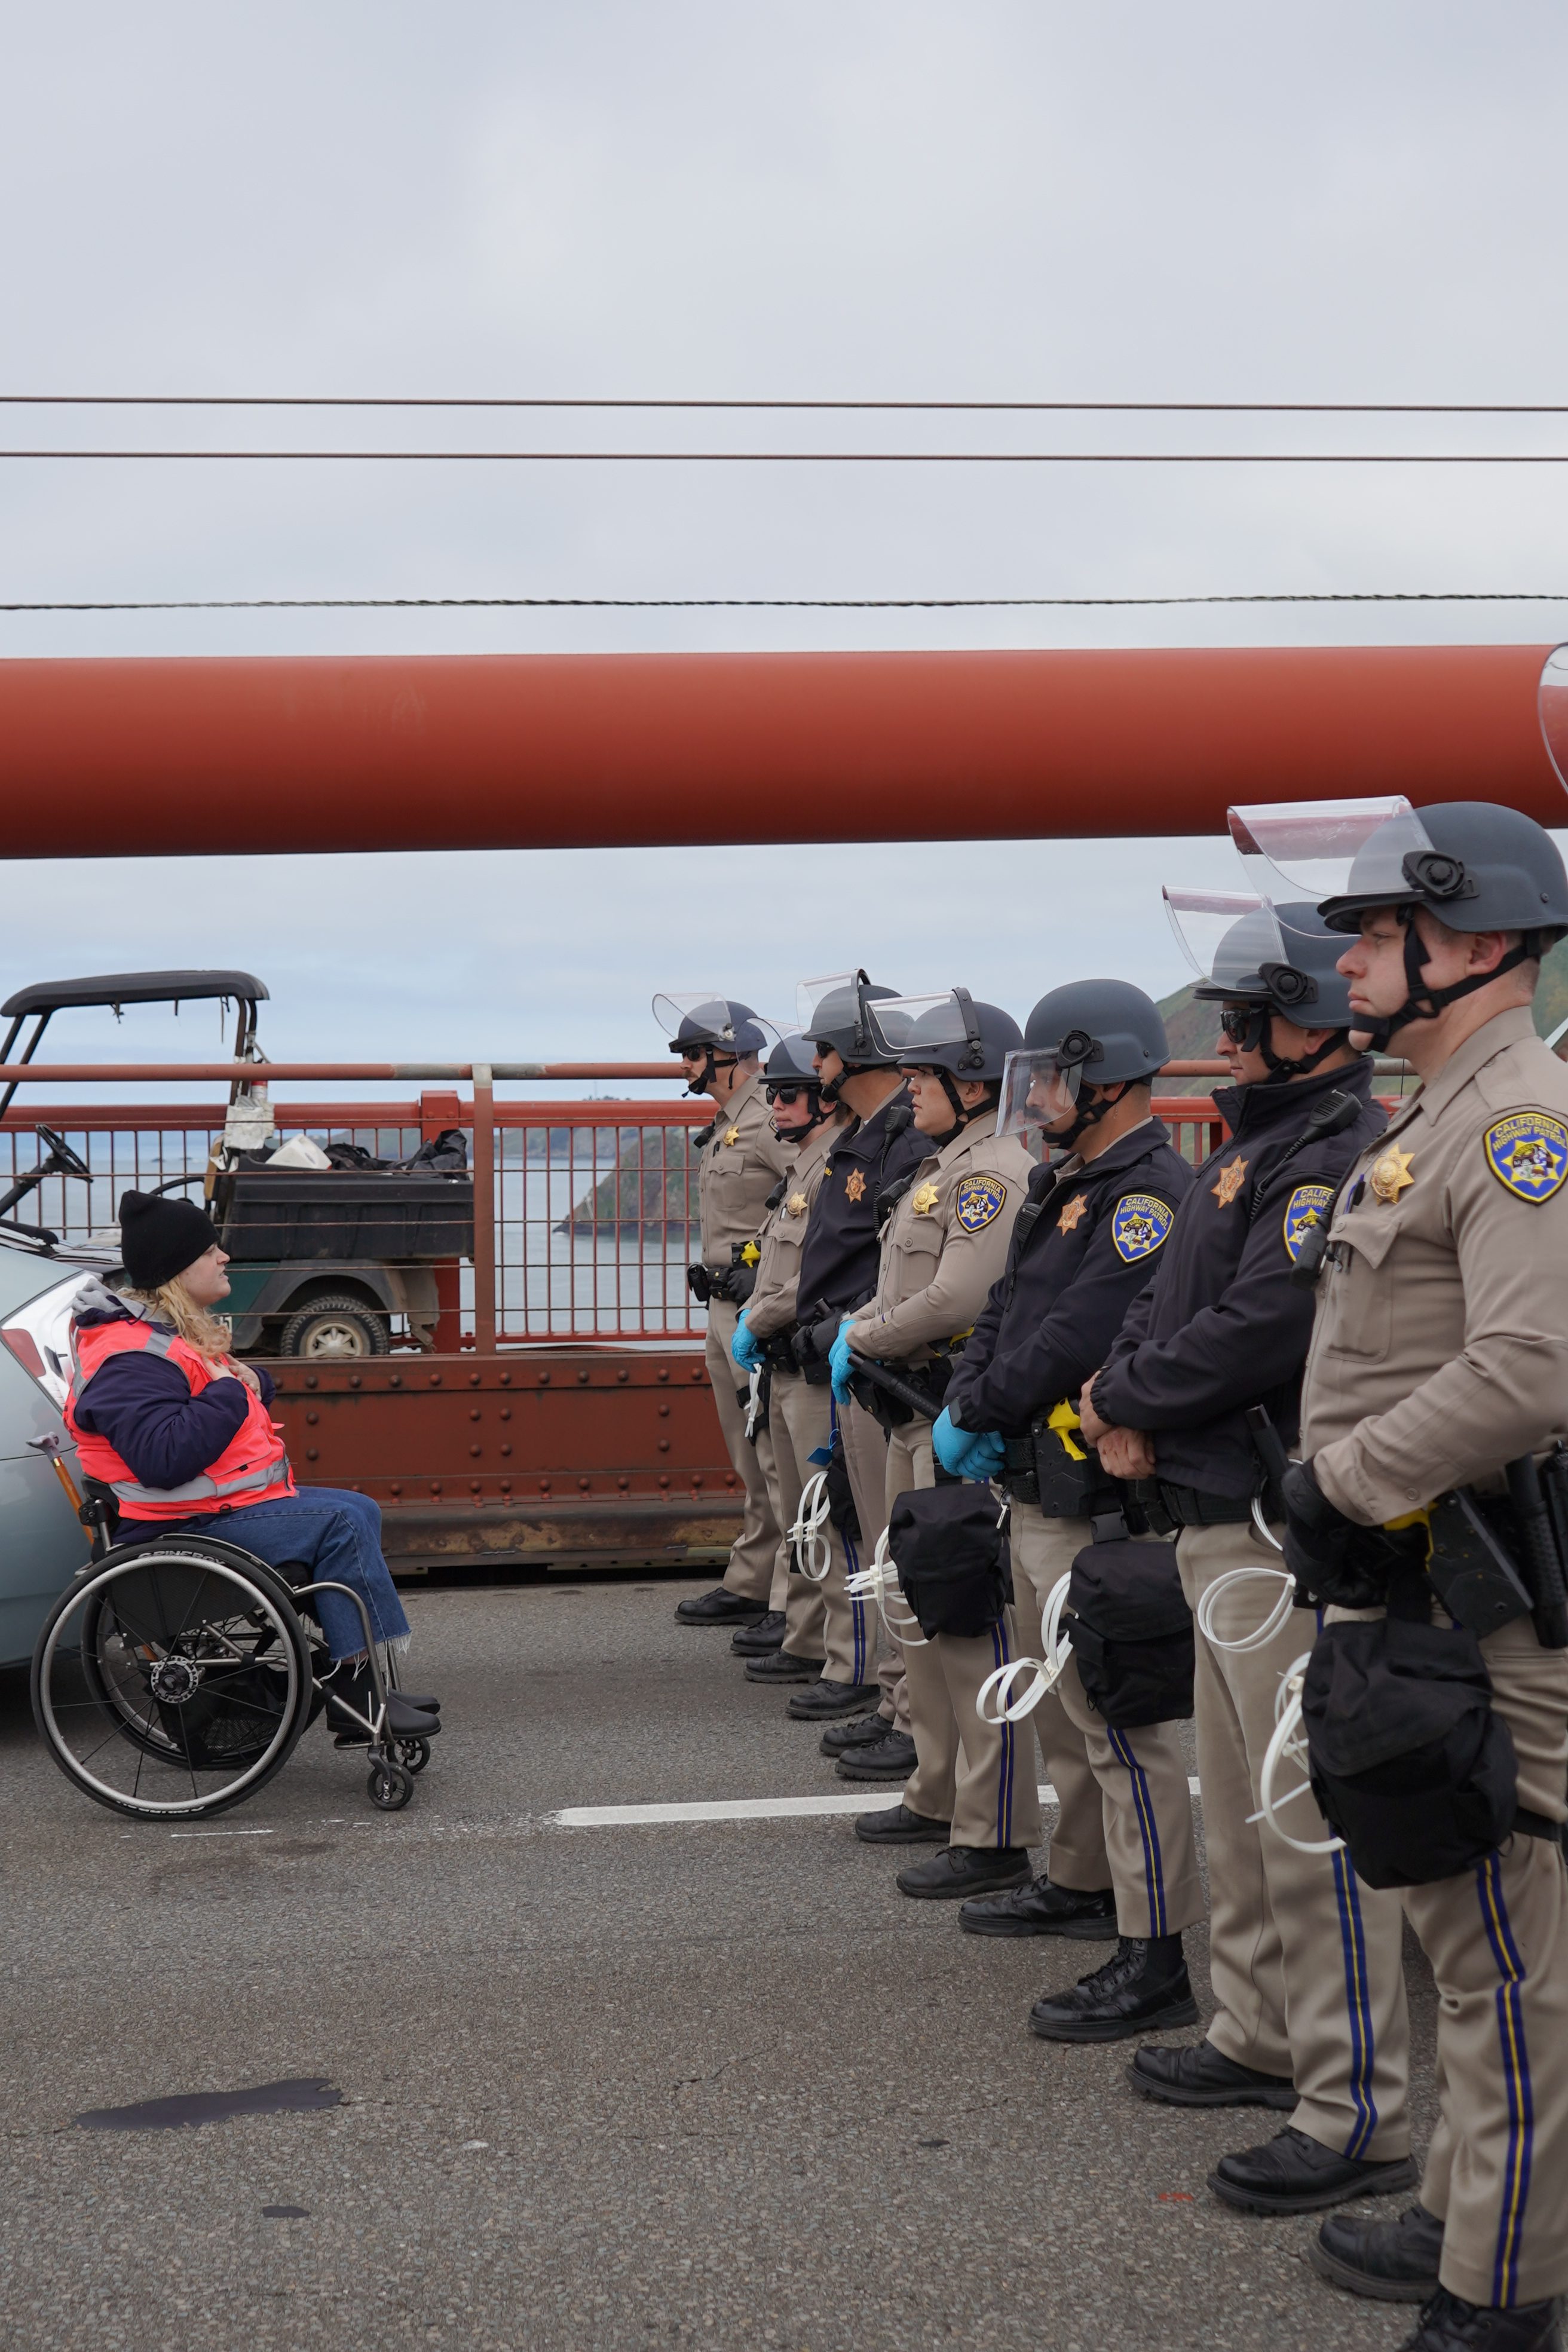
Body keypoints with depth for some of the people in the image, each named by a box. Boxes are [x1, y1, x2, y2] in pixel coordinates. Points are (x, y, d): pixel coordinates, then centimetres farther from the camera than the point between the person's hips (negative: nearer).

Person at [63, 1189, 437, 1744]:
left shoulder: (182, 1331, 16)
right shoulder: (129, 1355, -20)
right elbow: (164, 1457, -33)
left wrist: (252, 1382, 3)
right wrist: (227, 1393, -20)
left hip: (227, 1505, 11)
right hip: (185, 1531, -11)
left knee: (359, 1512, 7)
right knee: (339, 1523, -19)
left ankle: (357, 1681, 4)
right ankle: (354, 1694, -17)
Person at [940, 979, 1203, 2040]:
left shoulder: (1151, 1194, -18)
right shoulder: (1067, 1185, 16)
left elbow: (1077, 1338, -25)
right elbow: (1007, 1310, 15)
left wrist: (976, 1414, -14)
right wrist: (967, 1400, -3)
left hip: (1098, 1505, -11)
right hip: (1037, 1494, 11)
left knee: (1123, 1721, -8)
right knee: (1068, 1707, 22)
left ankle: (1157, 1959, -5)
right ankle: (1083, 1883, 38)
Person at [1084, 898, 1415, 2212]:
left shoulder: (1345, 1148, -16)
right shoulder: (1257, 1141, 17)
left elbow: (1268, 1326, -25)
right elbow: (1170, 1301, 18)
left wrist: (1124, 1398, -10)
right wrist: (1138, 1409, -2)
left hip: (1290, 1531, -11)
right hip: (1222, 1519, 11)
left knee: (1313, 1817, -7)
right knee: (1242, 1800, 20)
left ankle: (1357, 2116, -1)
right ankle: (1263, 2038, 33)